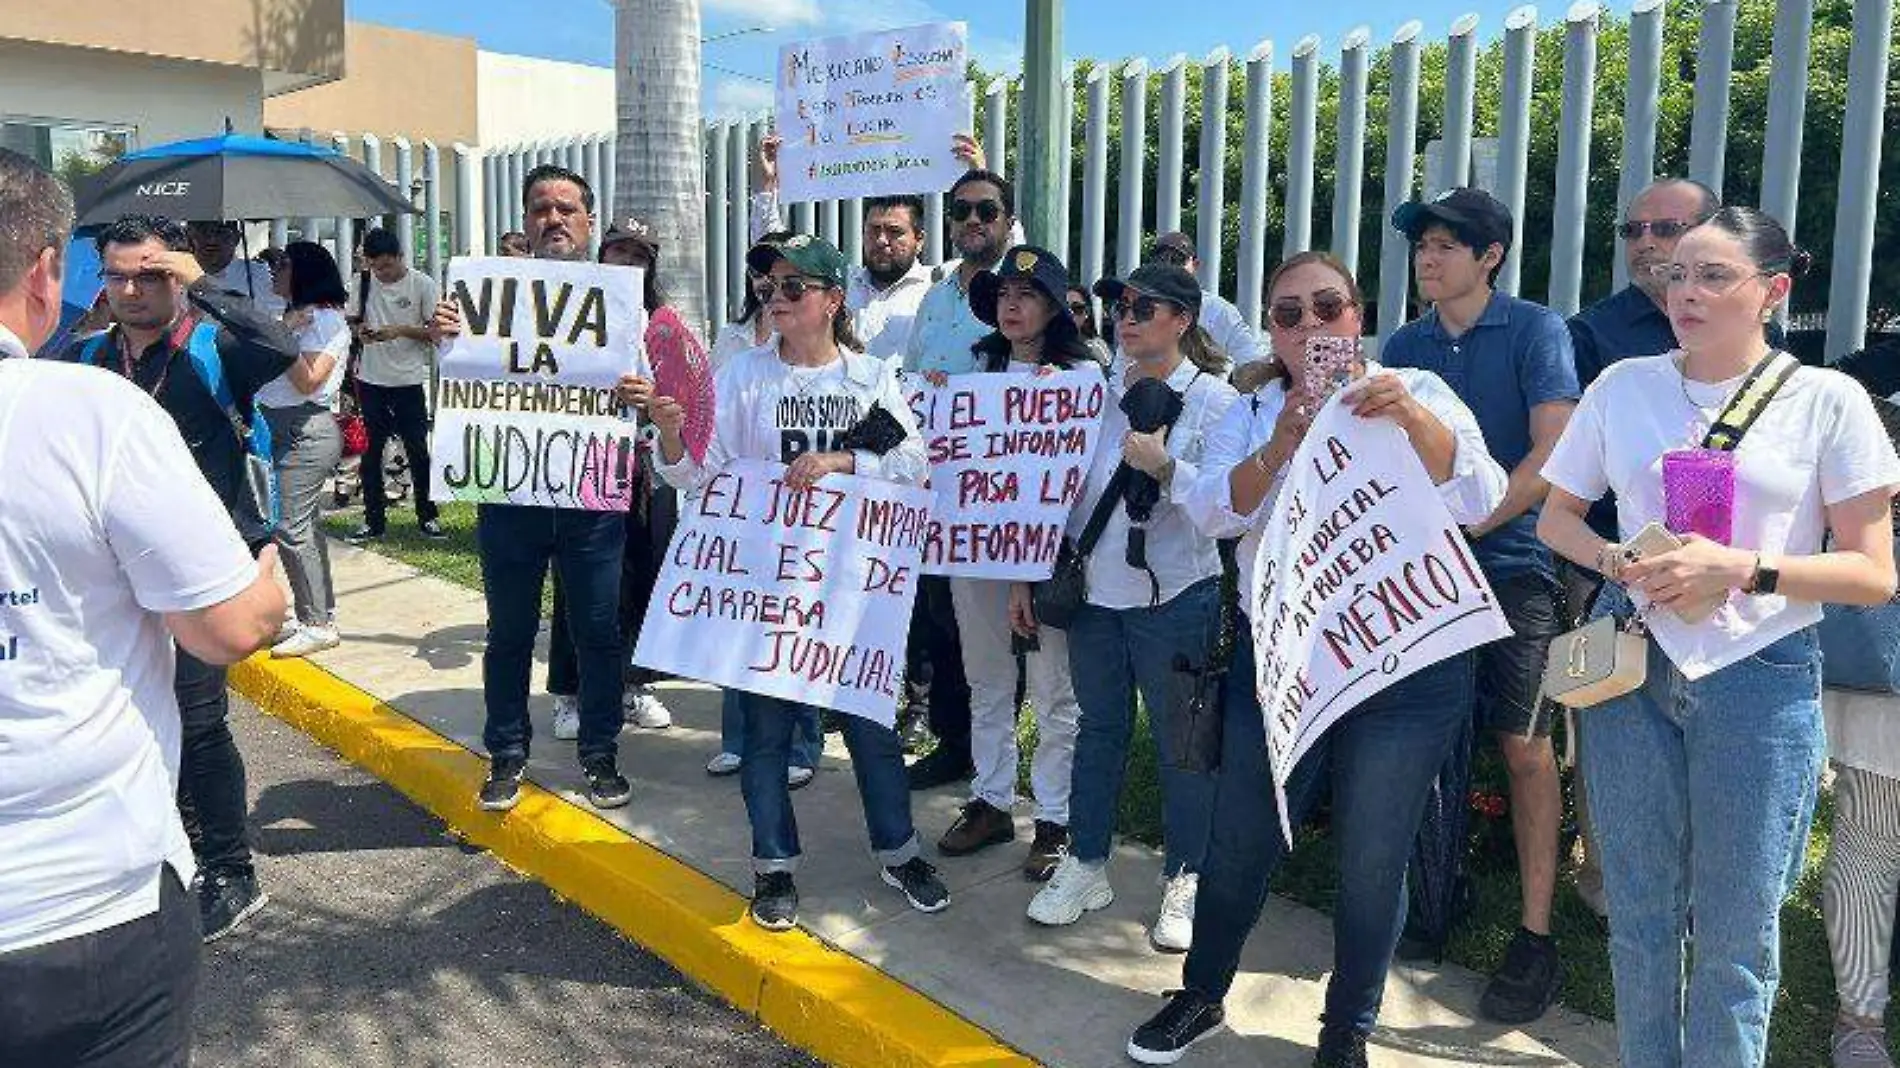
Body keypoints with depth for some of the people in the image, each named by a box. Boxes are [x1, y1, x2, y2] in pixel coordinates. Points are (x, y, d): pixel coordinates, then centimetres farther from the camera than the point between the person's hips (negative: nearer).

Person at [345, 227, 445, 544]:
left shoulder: (423, 285, -6)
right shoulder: (362, 281, 5)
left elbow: (435, 332, -7)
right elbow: (352, 320, 14)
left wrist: (400, 331, -20)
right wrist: (359, 331, -9)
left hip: (409, 379, -4)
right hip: (370, 378, 4)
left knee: (417, 451, 1)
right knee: (370, 452, 8)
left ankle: (428, 517, 14)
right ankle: (373, 520, 17)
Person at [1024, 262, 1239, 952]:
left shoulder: (1215, 400, -5)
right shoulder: (1102, 393, 9)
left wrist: (1164, 467, -21)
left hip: (1175, 597, -4)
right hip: (1095, 588, 5)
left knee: (1179, 740, 5)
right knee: (1098, 730, 14)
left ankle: (1185, 881, 20)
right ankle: (1086, 867, 27)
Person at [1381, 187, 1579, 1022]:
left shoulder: (1534, 331, -3)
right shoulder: (1404, 345, 9)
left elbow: (1553, 453, -11)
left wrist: (1465, 527, -17)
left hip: (1510, 563, -4)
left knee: (1523, 747, -3)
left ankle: (1536, 938, 5)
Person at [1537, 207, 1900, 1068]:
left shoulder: (1828, 400, -4)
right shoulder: (1623, 386, 3)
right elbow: (1556, 518, 12)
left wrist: (1742, 568, -18)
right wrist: (1619, 562, -8)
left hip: (1760, 676, -2)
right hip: (1633, 667, 2)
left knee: (1737, 930, 8)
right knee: (1640, 910, 13)